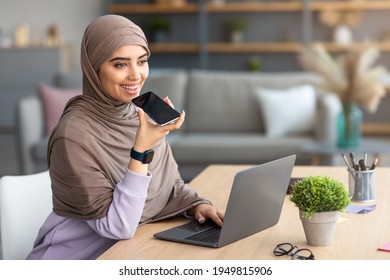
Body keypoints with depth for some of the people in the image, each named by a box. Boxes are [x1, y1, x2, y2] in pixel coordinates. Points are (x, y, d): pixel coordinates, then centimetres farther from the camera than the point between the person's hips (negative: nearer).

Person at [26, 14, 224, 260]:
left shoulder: (143, 115, -1)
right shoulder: (74, 135, -21)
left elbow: (170, 183, 11)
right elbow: (117, 228, -21)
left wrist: (197, 204, -8)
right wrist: (141, 149, -27)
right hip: (82, 255, -6)